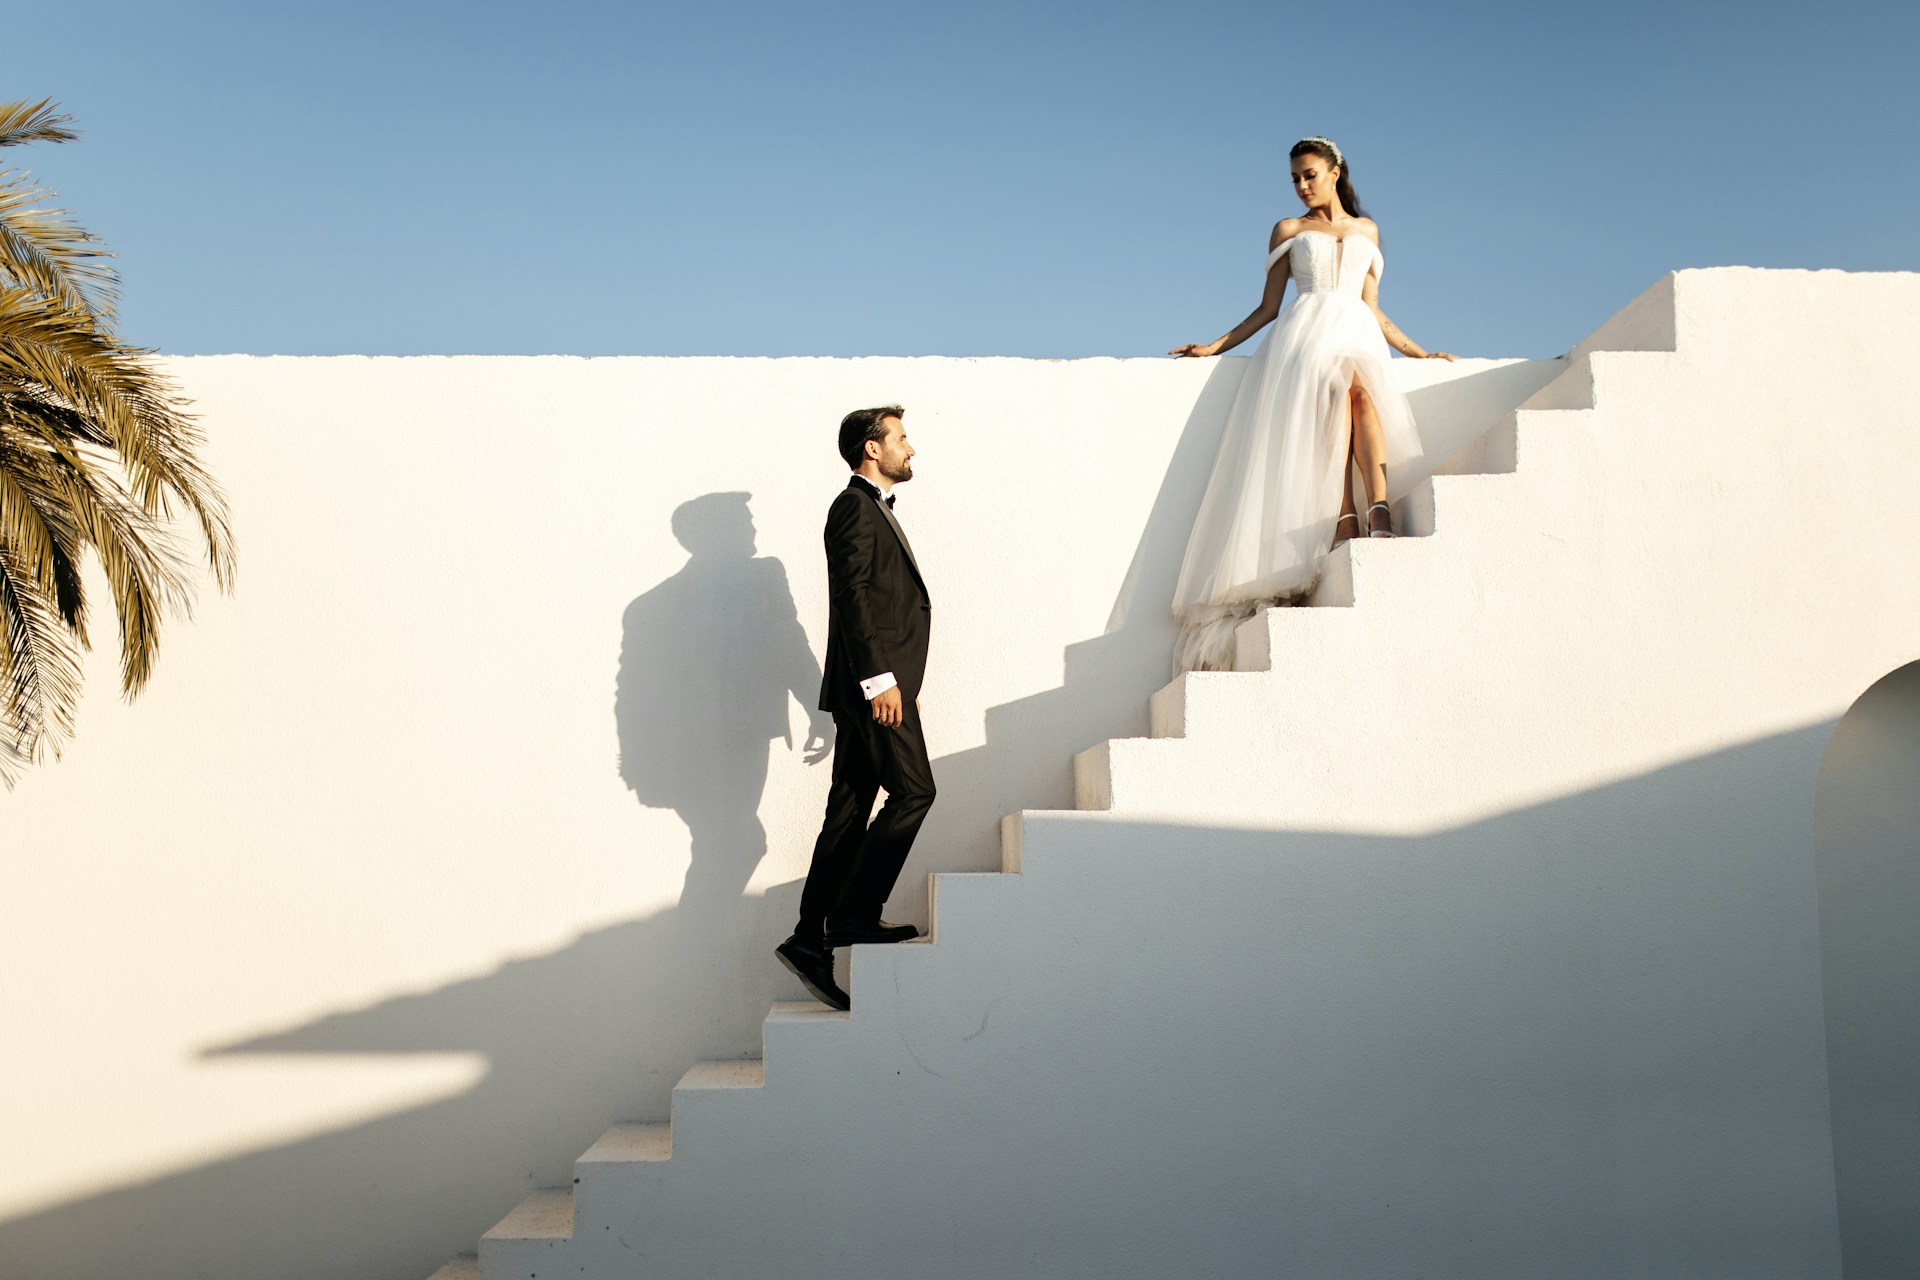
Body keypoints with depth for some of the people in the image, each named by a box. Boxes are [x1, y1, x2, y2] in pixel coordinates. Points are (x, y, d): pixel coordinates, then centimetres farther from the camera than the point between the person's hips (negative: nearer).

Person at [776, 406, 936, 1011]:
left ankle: (811, 941, 9)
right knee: (913, 791, -10)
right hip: (874, 683, -10)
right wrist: (881, 679, -22)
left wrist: (901, 681, 24)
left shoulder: (874, 510, 25)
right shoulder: (855, 507, -6)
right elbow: (853, 596, -16)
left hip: (877, 683, 10)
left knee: (849, 814, 7)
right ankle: (854, 914, -6)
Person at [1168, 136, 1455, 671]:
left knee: (1360, 389, -35)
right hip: (1306, 329, -1)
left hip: (1358, 333, 2)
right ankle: (1344, 521, -49)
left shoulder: (1368, 230, 27)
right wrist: (1216, 346, 10)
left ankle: (1379, 509, -53)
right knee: (1331, 386, -36)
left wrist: (1420, 353, 24)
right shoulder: (1288, 230, 22)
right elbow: (1269, 305, 19)